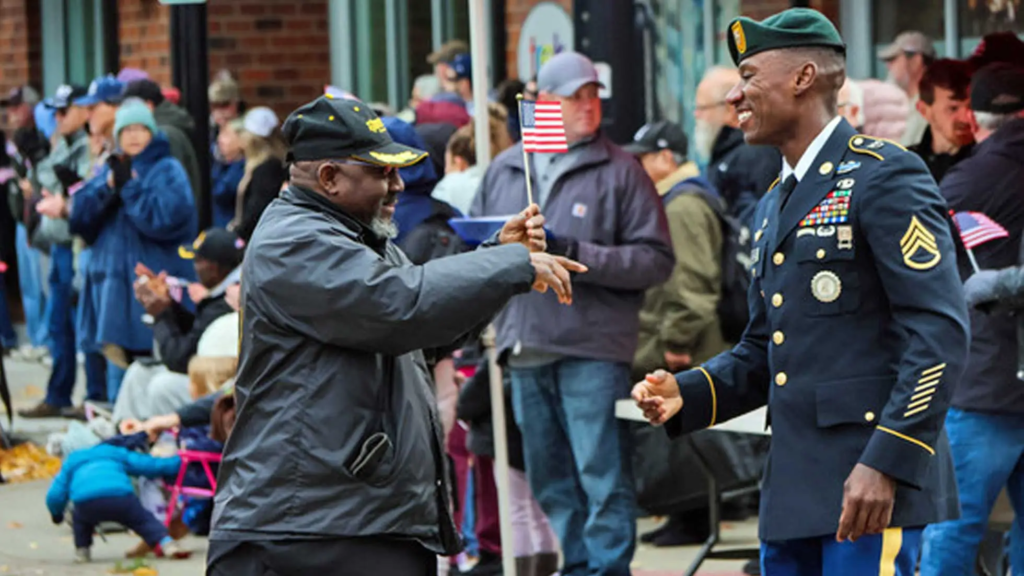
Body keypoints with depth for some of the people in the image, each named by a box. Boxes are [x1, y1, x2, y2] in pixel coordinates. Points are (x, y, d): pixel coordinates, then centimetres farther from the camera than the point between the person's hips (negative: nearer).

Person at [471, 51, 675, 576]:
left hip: (593, 349, -5)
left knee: (603, 476, -7)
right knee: (550, 481, 11)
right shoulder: (504, 170, 14)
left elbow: (655, 258, -5)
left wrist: (579, 255, -16)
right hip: (526, 350, 5)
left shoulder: (620, 170, 1)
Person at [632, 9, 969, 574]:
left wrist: (888, 463, -22)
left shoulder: (884, 176, -8)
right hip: (793, 492, 9)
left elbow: (940, 332, -16)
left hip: (877, 483, -9)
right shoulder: (776, 205, 21)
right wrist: (686, 394, 5)